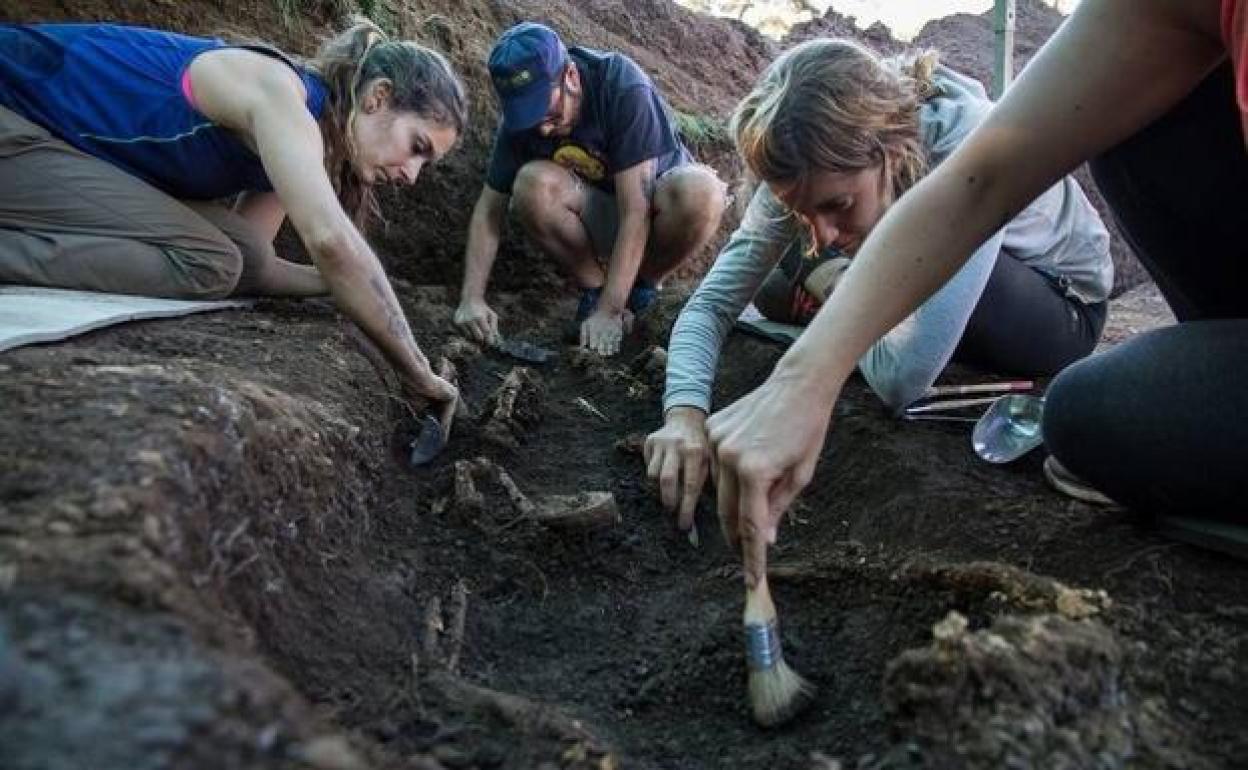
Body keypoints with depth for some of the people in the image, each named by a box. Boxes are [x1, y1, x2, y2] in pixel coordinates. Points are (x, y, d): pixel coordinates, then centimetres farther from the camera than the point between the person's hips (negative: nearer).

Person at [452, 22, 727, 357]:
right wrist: (471, 298, -21)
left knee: (700, 191, -37)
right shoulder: (521, 117, -15)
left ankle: (643, 285, -7)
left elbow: (635, 209, -32)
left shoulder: (625, 87, -29)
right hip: (596, 213, 3)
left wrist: (608, 312, -35)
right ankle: (594, 287, -6)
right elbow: (489, 208, -9)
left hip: (653, 204, -2)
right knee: (532, 183, -28)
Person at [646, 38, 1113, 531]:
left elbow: (901, 380, -43)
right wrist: (684, 413, -41)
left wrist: (836, 281, -26)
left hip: (1064, 307, -5)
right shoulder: (815, 167, -23)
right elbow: (713, 301, -24)